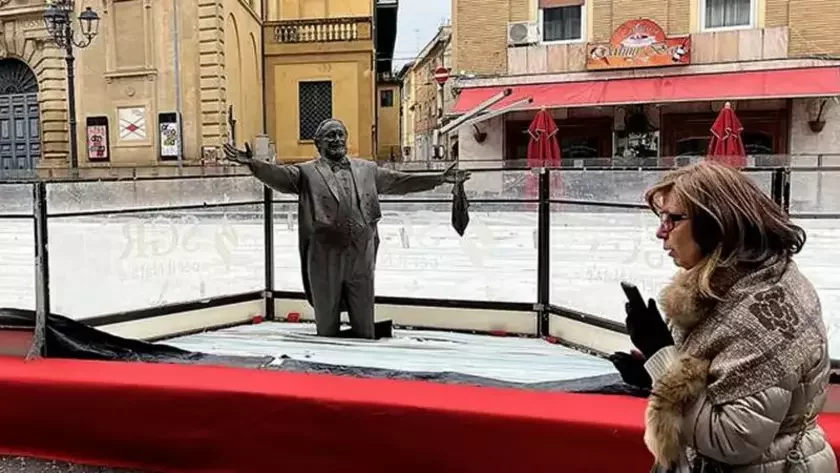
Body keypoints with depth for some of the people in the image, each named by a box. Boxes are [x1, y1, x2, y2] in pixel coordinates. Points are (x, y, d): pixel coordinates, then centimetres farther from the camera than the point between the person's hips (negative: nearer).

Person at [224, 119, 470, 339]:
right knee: (327, 322, 10)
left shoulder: (367, 169, 15)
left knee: (364, 323, 12)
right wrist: (253, 163, -30)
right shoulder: (307, 172, 3)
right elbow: (279, 174, -11)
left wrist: (440, 178, 15)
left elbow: (400, 181, 17)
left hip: (362, 258, 3)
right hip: (325, 259, -2)